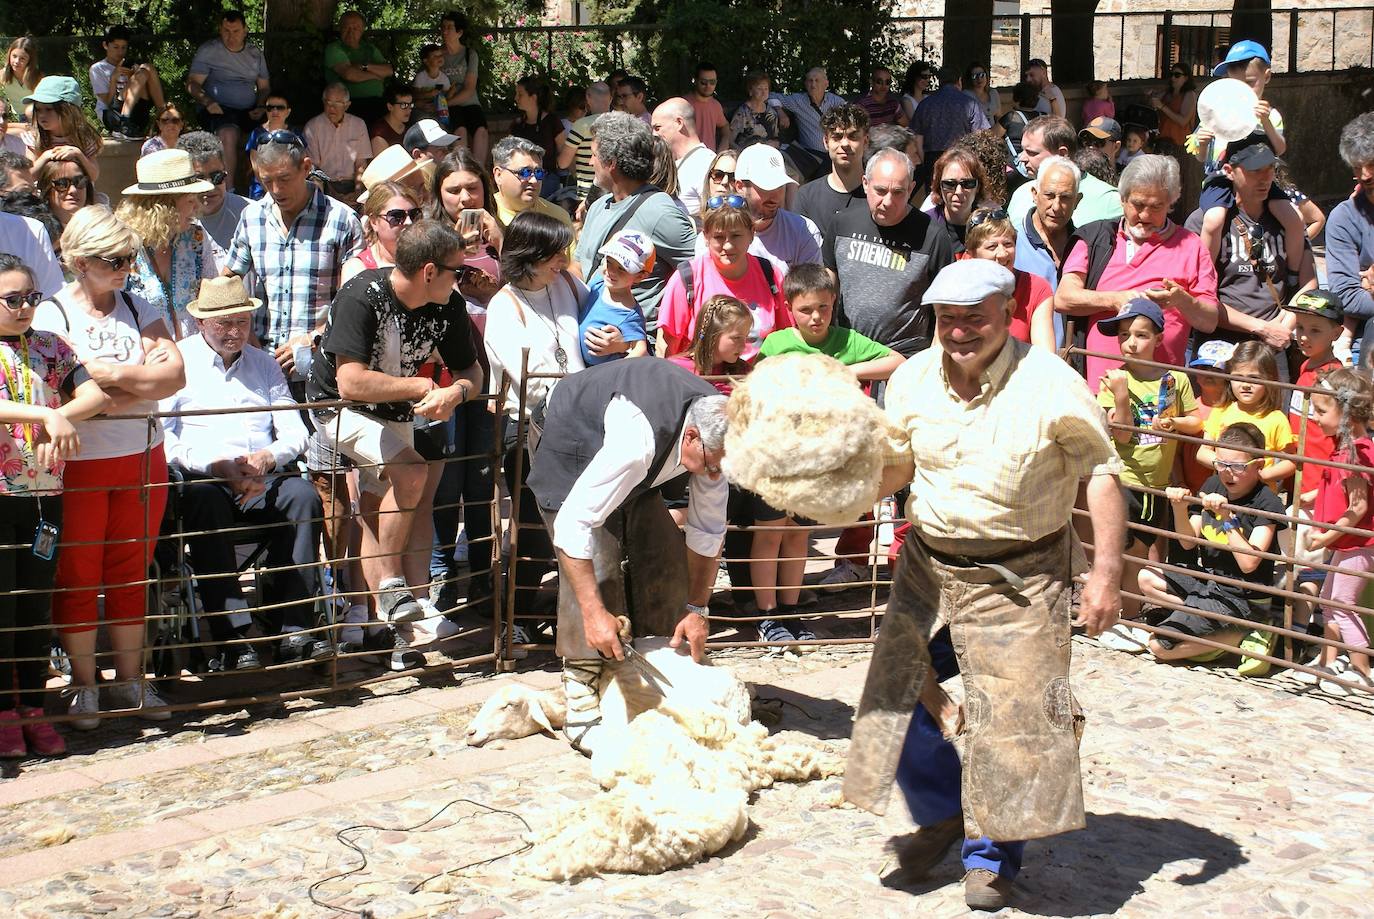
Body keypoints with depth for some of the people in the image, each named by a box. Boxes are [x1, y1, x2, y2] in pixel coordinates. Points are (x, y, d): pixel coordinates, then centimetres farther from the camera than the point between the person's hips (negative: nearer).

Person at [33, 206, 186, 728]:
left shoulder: (138, 309, 8)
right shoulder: (52, 315, -5)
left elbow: (175, 375, -5)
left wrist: (114, 376, -15)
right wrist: (142, 376, -11)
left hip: (142, 459, 4)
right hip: (78, 463, -3)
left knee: (131, 574, 9)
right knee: (78, 577, 4)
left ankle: (130, 680, 19)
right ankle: (84, 685, 15)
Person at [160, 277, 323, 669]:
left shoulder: (263, 363, 23)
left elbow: (295, 431, 14)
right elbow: (160, 436, -4)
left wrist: (267, 457, -9)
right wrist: (215, 465, -17)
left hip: (264, 478, 3)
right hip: (201, 479, -3)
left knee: (303, 496, -28)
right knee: (206, 504, -37)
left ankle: (294, 627, -29)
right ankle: (232, 637, -39)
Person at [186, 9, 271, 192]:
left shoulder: (255, 53, 17)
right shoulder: (208, 51, 4)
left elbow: (264, 87, 21)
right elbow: (192, 83, -2)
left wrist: (261, 107, 0)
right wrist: (207, 102, -21)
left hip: (249, 111, 4)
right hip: (219, 109, -4)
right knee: (229, 134, -38)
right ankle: (228, 190, -39)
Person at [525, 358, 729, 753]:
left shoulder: (718, 433, -22)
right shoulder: (637, 440, -44)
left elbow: (707, 531, -9)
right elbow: (573, 523, -41)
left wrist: (697, 609, -9)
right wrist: (594, 613, -40)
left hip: (643, 469, 7)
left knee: (666, 560, -3)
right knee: (596, 569, -20)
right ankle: (583, 710, -15)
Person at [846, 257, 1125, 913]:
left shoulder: (1050, 386, -17)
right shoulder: (914, 379, -4)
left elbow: (1100, 470, -10)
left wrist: (1107, 572, -15)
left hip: (1019, 576, -4)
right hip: (929, 563, 5)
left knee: (1012, 714, -4)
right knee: (897, 693, 7)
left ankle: (991, 853, 18)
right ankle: (944, 812, 33)